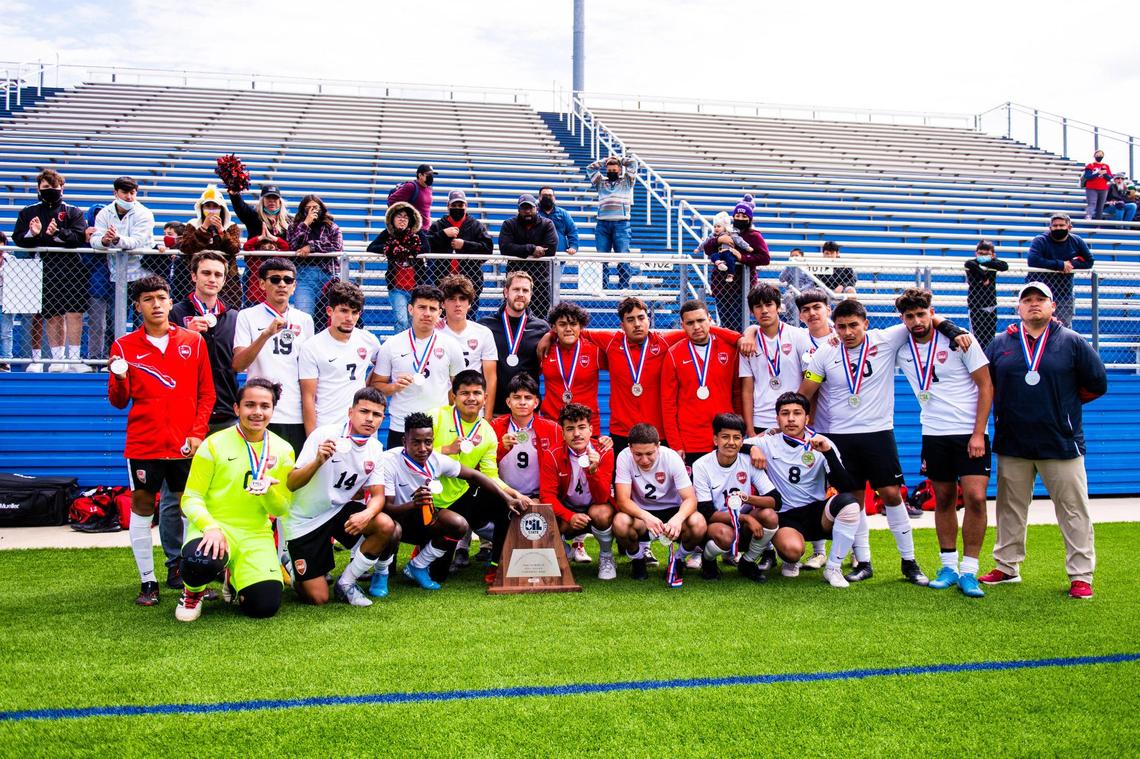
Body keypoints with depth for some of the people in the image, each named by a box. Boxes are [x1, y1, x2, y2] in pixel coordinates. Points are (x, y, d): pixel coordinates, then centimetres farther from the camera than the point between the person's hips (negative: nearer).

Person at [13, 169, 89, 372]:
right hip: (44, 270, 2)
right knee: (53, 316, 5)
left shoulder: (73, 212, 9)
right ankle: (57, 359, 11)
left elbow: (80, 236, -6)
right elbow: (17, 238, 6)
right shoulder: (28, 212, 15)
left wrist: (58, 233, -22)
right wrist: (32, 234, -15)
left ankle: (73, 358, -5)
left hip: (71, 267, -2)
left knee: (74, 313, -9)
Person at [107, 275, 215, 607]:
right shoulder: (124, 346, 3)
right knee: (141, 508, 4)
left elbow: (206, 393, 7)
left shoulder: (194, 341, 5)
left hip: (186, 445, 0)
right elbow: (119, 401, 5)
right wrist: (120, 379, -17)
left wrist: (197, 433, -3)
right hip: (143, 445, 0)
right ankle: (148, 582, 14)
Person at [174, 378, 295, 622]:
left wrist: (268, 492, -16)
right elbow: (191, 497, -4)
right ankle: (193, 592, 3)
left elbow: (281, 510, 7)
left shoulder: (282, 451, 4)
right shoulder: (214, 444, -5)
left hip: (255, 535, 3)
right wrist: (210, 526, -23)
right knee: (201, 561, -39)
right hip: (214, 527, -3)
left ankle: (234, 580, 23)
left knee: (265, 606, -15)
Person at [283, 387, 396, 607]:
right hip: (304, 520, -5)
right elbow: (290, 484, -23)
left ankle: (345, 583, -3)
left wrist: (367, 514, -28)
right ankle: (295, 571, 26)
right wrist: (318, 462, -43)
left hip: (339, 510, 5)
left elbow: (377, 496, -5)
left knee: (386, 526, -24)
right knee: (318, 599, -9)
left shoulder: (375, 449, -4)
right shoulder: (324, 435, -21)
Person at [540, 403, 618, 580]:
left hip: (596, 508, -1)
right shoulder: (553, 456, -11)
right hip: (566, 511, 1)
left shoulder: (604, 454, -15)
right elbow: (547, 495, -16)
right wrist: (570, 517, -31)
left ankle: (606, 558, -6)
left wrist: (593, 471, -40)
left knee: (601, 513, -36)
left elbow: (602, 498, -21)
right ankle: (564, 552, 8)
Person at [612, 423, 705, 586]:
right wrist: (646, 517, -46)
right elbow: (622, 500, -26)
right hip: (640, 512, 0)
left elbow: (690, 499, -22)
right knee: (620, 522, -34)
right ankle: (637, 559, 1)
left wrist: (678, 518, -45)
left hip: (671, 510, 0)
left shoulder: (672, 458, -19)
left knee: (698, 523, -32)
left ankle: (678, 559, 3)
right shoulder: (624, 457, -19)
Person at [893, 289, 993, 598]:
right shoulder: (901, 349, 3)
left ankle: (968, 571, -4)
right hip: (933, 435, 3)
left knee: (975, 497, -13)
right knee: (943, 500, 8)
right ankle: (949, 565, 20)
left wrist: (978, 434, -11)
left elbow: (986, 386, -6)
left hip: (969, 433, -3)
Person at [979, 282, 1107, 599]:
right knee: (1010, 508, 12)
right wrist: (1007, 406, 2)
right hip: (1012, 443, 2)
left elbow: (1097, 384, 4)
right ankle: (1007, 567, 25)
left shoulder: (1072, 342, 0)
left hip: (1061, 442, -2)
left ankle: (1081, 575, 10)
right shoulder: (1000, 343, 6)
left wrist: (1063, 403, 6)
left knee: (1074, 510, 2)